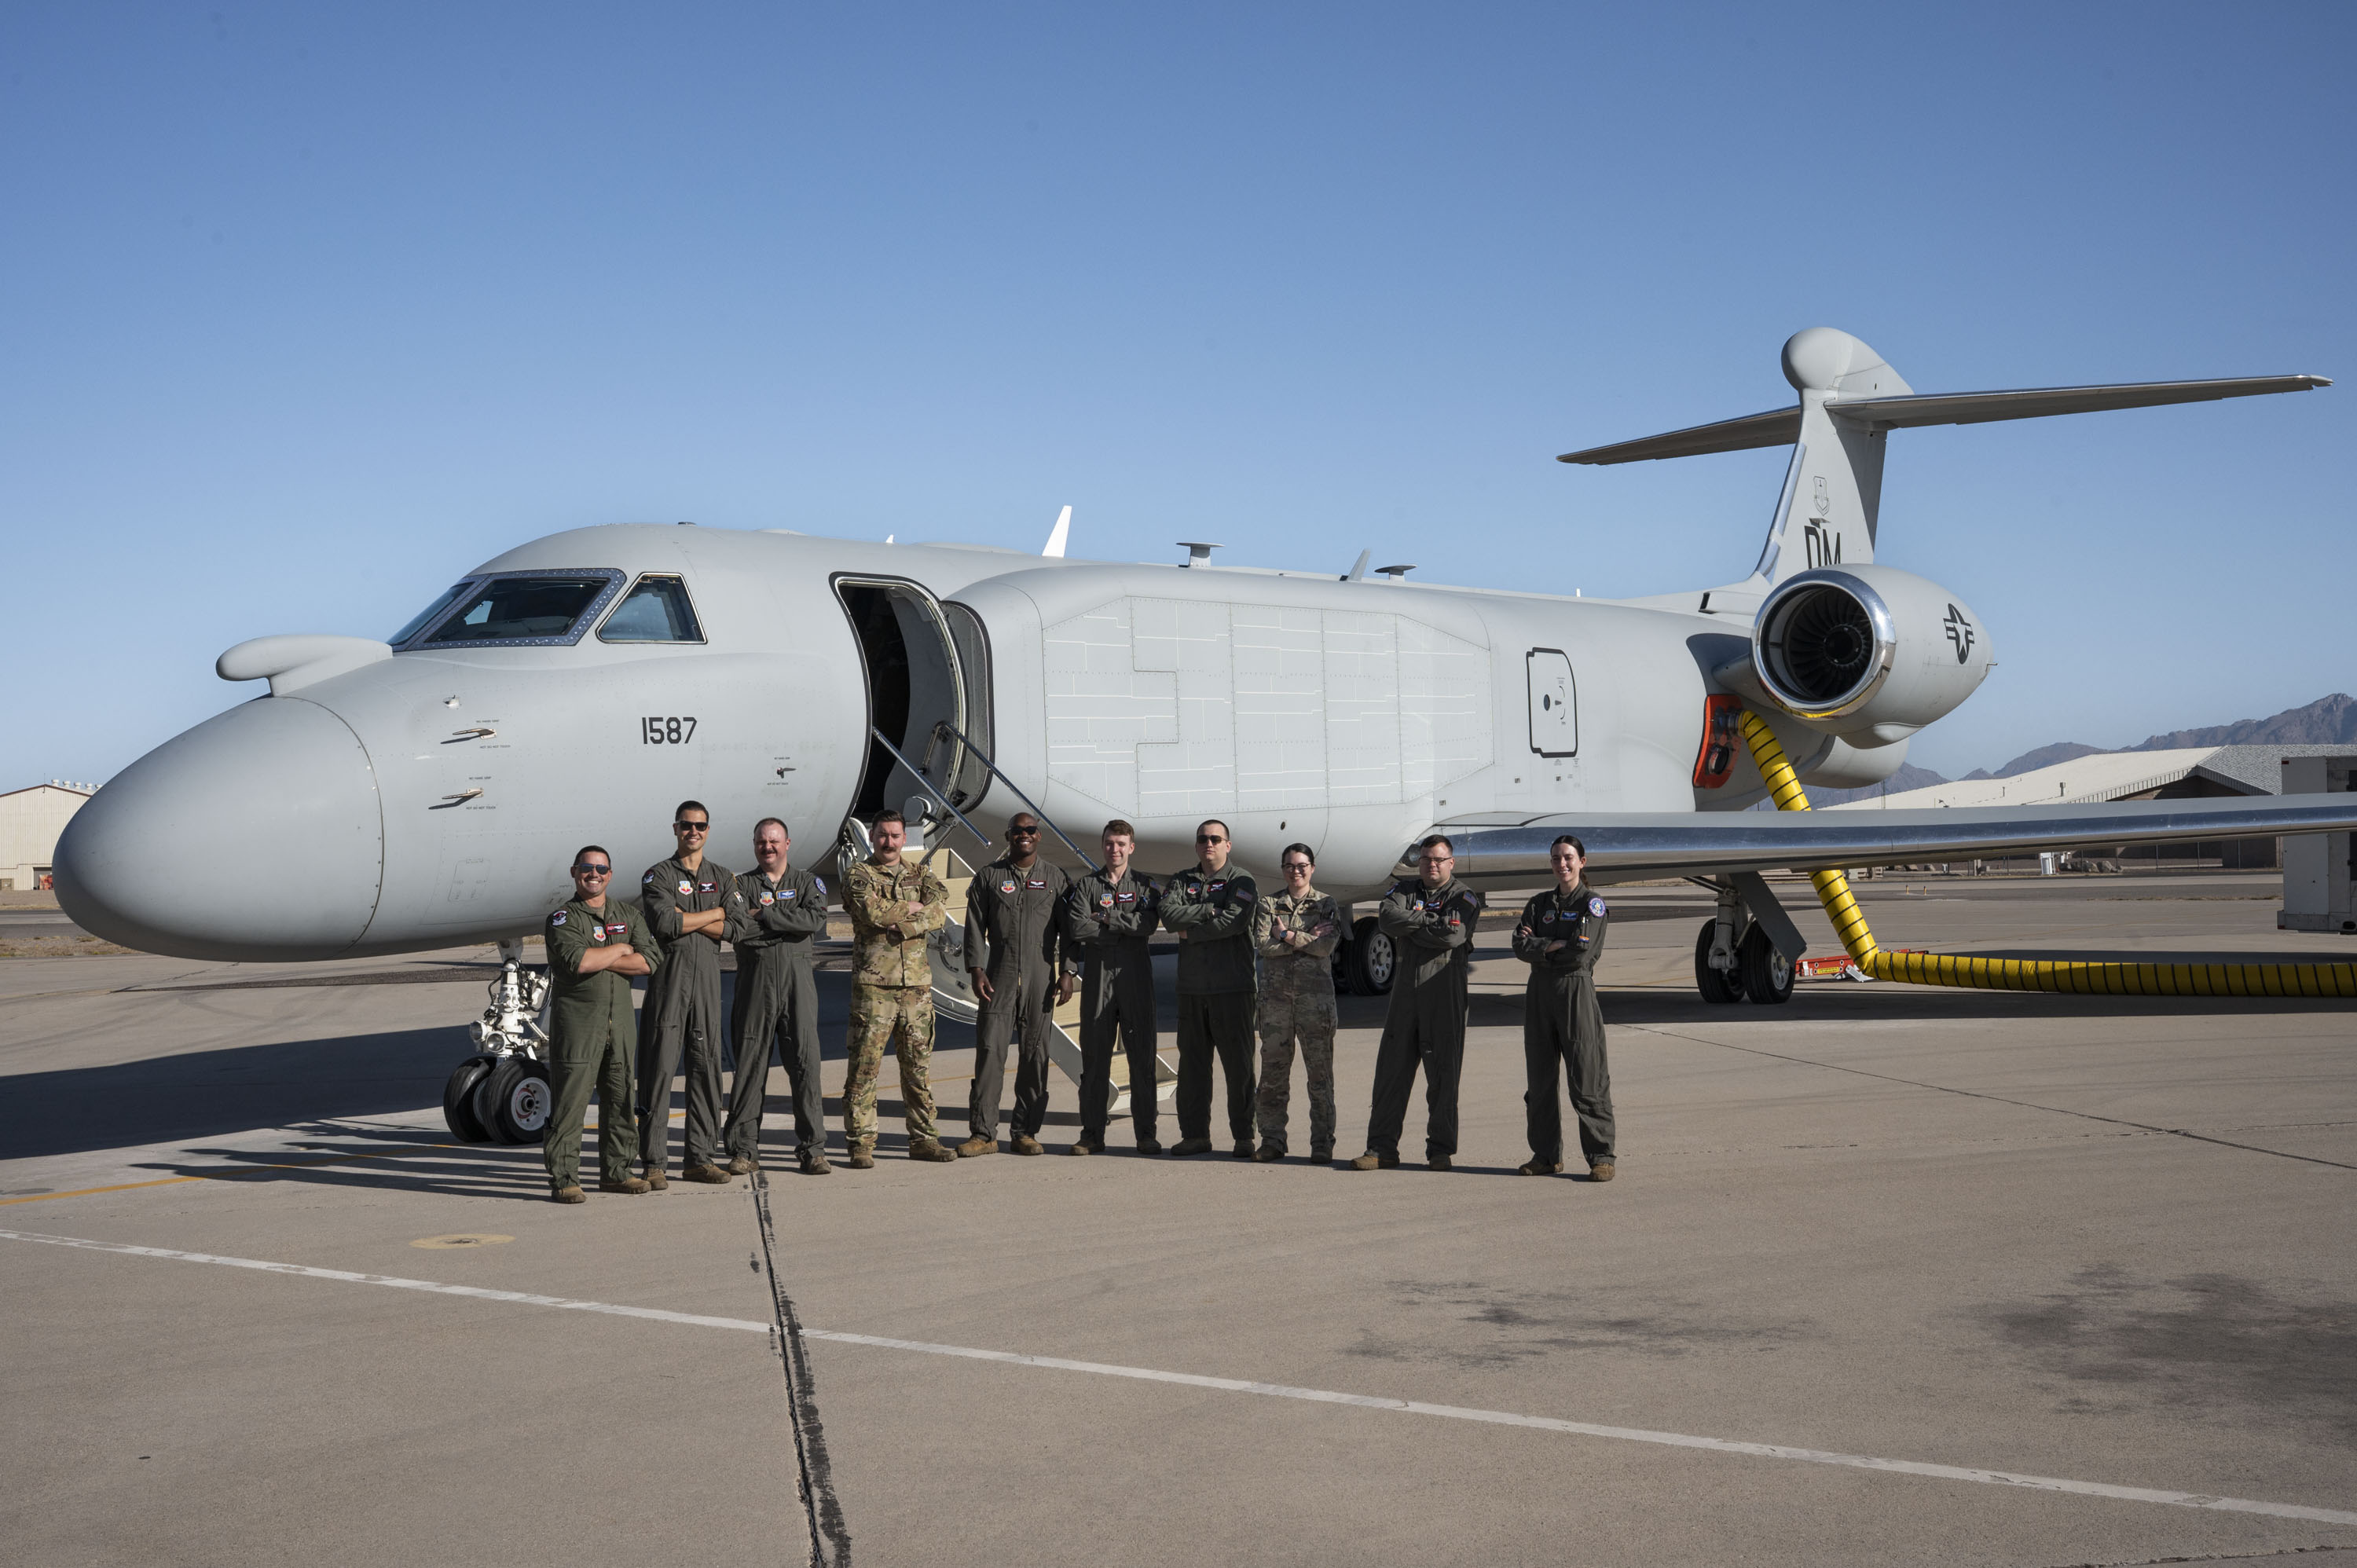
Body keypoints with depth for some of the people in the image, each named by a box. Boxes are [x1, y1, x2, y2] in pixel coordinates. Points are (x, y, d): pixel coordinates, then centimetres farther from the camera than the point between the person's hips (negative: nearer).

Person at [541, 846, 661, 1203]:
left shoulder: (628, 915, 14)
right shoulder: (563, 919, 0)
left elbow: (651, 960, -1)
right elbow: (578, 961, -19)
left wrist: (598, 959, -10)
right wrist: (621, 949, -5)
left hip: (620, 1020, 5)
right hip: (576, 1020, -5)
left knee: (621, 1099, 9)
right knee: (570, 1101, -6)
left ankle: (615, 1171, 20)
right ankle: (563, 1178, -1)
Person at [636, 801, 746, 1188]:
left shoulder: (722, 878, 15)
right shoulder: (658, 876, 3)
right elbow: (665, 924, -14)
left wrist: (685, 918, -8)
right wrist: (715, 913, -3)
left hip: (708, 977, 4)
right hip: (669, 976, -4)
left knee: (706, 1065, 5)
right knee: (660, 1065, -6)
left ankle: (701, 1158, 12)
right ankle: (654, 1162, -3)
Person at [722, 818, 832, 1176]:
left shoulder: (808, 883, 12)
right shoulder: (741, 885, 10)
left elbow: (816, 921, -9)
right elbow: (735, 930, -8)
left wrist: (764, 915, -8)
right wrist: (790, 925, -7)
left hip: (797, 979, 0)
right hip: (755, 981, 0)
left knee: (805, 1063, -3)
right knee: (749, 1064, 1)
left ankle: (812, 1150, 3)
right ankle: (744, 1151, 7)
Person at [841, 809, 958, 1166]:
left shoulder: (921, 876, 15)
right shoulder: (858, 876, 3)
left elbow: (940, 912, -3)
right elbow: (872, 912, -17)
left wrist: (904, 924, -17)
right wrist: (911, 907, -5)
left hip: (917, 984, 4)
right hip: (874, 984, -4)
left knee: (918, 1065, 8)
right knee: (865, 1066, -4)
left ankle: (923, 1139, 16)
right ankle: (861, 1143, 2)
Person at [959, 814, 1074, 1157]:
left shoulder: (1056, 878, 10)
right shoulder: (988, 877, 8)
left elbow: (1069, 929, 8)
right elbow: (975, 927, 6)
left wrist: (1067, 973, 0)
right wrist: (976, 970, -4)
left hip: (1041, 978, 1)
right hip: (999, 976, -1)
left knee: (1035, 1054, 2)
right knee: (990, 1050, -6)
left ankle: (1026, 1131, 10)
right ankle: (983, 1133, -3)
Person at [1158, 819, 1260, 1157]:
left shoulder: (1242, 881, 3)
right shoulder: (1182, 881, 15)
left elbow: (1234, 921, -14)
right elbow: (1169, 914, -3)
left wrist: (1191, 932, -5)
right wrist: (1209, 910, -11)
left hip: (1232, 987, -4)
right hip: (1191, 987, 4)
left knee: (1238, 1062, -4)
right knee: (1192, 1062, 5)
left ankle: (1244, 1136, 1)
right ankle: (1195, 1134, 12)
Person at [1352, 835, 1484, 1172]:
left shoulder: (1464, 898, 2)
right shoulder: (1404, 890, 14)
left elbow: (1452, 935, -15)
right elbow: (1388, 918, -6)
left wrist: (1408, 925, -5)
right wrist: (1427, 919, -10)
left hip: (1445, 992, -3)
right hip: (1406, 989, 4)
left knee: (1443, 1072, -1)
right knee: (1392, 1068, 3)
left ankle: (1441, 1149, 9)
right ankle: (1382, 1147, 8)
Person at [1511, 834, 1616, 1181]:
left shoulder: (1592, 903, 1)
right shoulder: (1539, 903, 14)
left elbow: (1581, 950, -12)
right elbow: (1520, 947, 2)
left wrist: (1539, 945, -3)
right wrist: (1555, 946, -11)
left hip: (1576, 990, -5)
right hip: (1540, 992, 5)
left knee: (1587, 1079, -7)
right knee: (1540, 1078, 7)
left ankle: (1600, 1156, -2)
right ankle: (1546, 1155, 15)